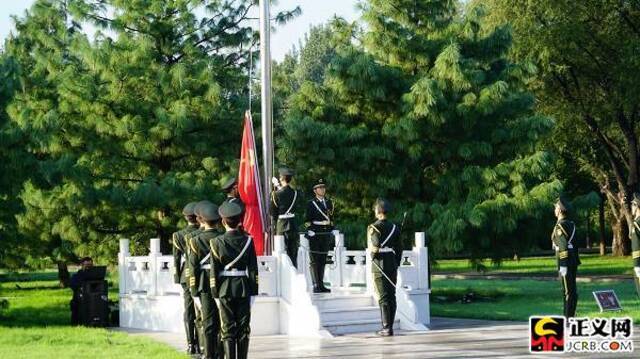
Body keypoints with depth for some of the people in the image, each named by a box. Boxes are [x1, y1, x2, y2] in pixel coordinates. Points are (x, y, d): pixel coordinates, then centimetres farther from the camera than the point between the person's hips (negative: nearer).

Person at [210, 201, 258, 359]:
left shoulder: (217, 242, -6)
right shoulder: (247, 241, -3)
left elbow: (214, 270, -5)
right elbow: (253, 268, -1)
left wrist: (215, 293, 1)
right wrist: (253, 291, 5)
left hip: (225, 289, -1)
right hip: (244, 288, 1)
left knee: (228, 329, 2)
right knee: (243, 328, 7)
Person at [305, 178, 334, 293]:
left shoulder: (329, 203, 15)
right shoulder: (311, 204, -1)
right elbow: (308, 220, -4)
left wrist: (331, 232, 13)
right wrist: (310, 232, -13)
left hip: (326, 235, 5)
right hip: (315, 235, -5)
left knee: (322, 261, 8)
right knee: (314, 261, -6)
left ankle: (321, 285, 13)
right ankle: (316, 285, -7)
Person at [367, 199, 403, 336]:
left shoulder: (374, 227, -10)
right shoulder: (394, 227, 9)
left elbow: (375, 247, -18)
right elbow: (399, 248, 12)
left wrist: (372, 253, 4)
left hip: (379, 266, -6)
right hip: (392, 266, 6)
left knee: (383, 298, -5)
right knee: (391, 296, 9)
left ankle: (387, 328, -8)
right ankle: (389, 326, 14)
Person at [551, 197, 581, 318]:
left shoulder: (560, 226, -15)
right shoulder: (571, 224, 12)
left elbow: (563, 247, -21)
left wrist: (563, 265, -22)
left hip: (565, 262, -9)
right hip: (573, 261, 9)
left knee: (568, 291, -7)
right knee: (571, 289, 13)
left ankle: (569, 316, -5)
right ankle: (570, 315, 18)